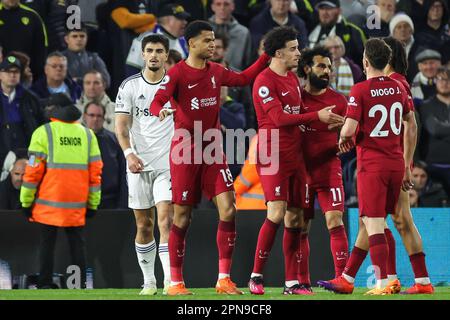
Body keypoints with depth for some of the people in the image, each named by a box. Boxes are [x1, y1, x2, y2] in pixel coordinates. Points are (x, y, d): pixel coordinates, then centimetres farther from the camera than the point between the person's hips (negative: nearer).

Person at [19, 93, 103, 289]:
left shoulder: (43, 133, -2)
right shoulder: (87, 134, 9)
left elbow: (33, 171, -5)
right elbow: (96, 171, 7)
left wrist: (26, 202, 1)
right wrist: (93, 204, 12)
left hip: (48, 203, -3)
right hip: (77, 205, 3)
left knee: (47, 243, 3)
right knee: (77, 243, 8)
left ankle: (45, 284, 0)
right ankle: (80, 284, 4)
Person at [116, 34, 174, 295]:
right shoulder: (130, 86, 4)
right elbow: (122, 125, -1)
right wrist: (129, 153, -17)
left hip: (168, 164, -2)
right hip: (138, 165, 2)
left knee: (166, 222, -15)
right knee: (144, 226, 6)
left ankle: (170, 280, -21)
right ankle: (149, 281, 17)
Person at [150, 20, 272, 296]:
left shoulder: (216, 71, 11)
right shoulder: (177, 73, -7)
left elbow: (243, 78, 28)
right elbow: (156, 102, -17)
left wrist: (266, 57, 22)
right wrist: (161, 111, -40)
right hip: (185, 150, -5)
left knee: (228, 209, -9)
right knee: (183, 217, -1)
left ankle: (224, 278, -4)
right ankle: (175, 282, 10)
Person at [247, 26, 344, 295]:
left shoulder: (293, 78, 17)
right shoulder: (265, 81, -11)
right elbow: (279, 117, -18)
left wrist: (326, 121, 9)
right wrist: (317, 117, -17)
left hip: (294, 156, 8)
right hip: (273, 156, -8)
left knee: (295, 217, 5)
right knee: (276, 214, -16)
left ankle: (292, 282, 8)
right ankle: (256, 276, -6)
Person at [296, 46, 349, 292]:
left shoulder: (338, 100, 5)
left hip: (329, 171, -1)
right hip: (301, 172, 1)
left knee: (335, 222, -13)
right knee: (300, 229, 5)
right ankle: (302, 281, 13)